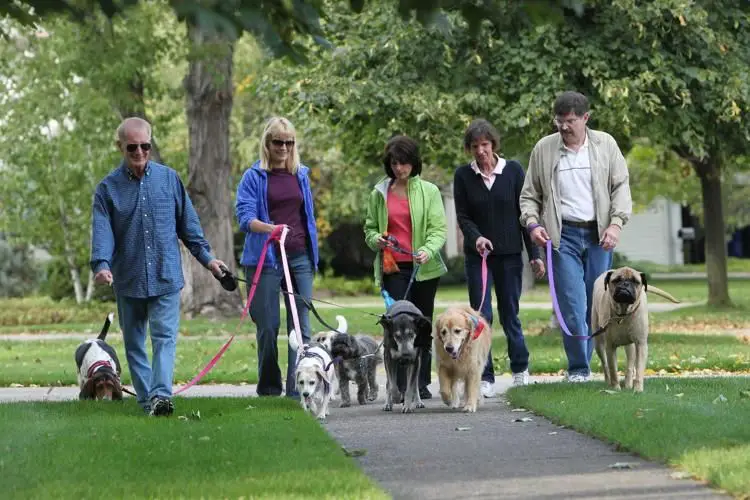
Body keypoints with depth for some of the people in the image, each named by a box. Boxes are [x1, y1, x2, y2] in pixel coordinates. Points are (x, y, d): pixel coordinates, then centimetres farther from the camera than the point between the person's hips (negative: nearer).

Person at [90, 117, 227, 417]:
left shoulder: (169, 179, 4)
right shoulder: (108, 189, 0)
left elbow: (188, 223, 11)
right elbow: (102, 231, -8)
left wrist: (206, 257, 10)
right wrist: (101, 265, -24)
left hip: (166, 277, -1)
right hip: (128, 280, 1)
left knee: (165, 336, -13)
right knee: (134, 342, 8)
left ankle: (161, 394, -22)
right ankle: (146, 399, 17)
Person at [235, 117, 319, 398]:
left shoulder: (301, 175, 14)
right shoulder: (254, 177, 0)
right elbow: (245, 216, -11)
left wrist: (313, 255, 16)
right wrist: (270, 229, -30)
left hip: (299, 257, 4)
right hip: (266, 257, -4)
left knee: (301, 325, -2)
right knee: (268, 326, -1)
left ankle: (298, 388, -3)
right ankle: (268, 388, 10)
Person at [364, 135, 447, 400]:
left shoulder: (429, 191, 4)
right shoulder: (379, 194, 10)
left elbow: (438, 229, -3)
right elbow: (370, 228, 19)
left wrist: (427, 251, -22)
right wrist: (376, 240, -5)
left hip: (424, 268, 0)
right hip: (394, 268, 0)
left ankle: (422, 383, 12)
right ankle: (401, 384, -13)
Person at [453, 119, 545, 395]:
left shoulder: (513, 170, 0)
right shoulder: (463, 175, 1)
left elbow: (524, 213, 2)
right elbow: (462, 216, 0)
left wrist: (534, 254, -1)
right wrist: (476, 237, -21)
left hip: (510, 254, 0)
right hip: (477, 255, 0)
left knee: (510, 314, 5)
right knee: (481, 316, -5)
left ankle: (520, 369, 24)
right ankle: (485, 378, 1)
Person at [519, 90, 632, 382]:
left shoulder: (605, 145, 7)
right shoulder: (543, 149, 7)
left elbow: (621, 187, 7)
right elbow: (529, 195, 13)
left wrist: (616, 223, -6)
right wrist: (532, 223, -4)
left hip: (599, 234, 1)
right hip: (563, 235, -1)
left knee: (596, 303, 1)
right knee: (572, 303, -10)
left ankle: (583, 362, 11)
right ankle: (578, 368, -4)